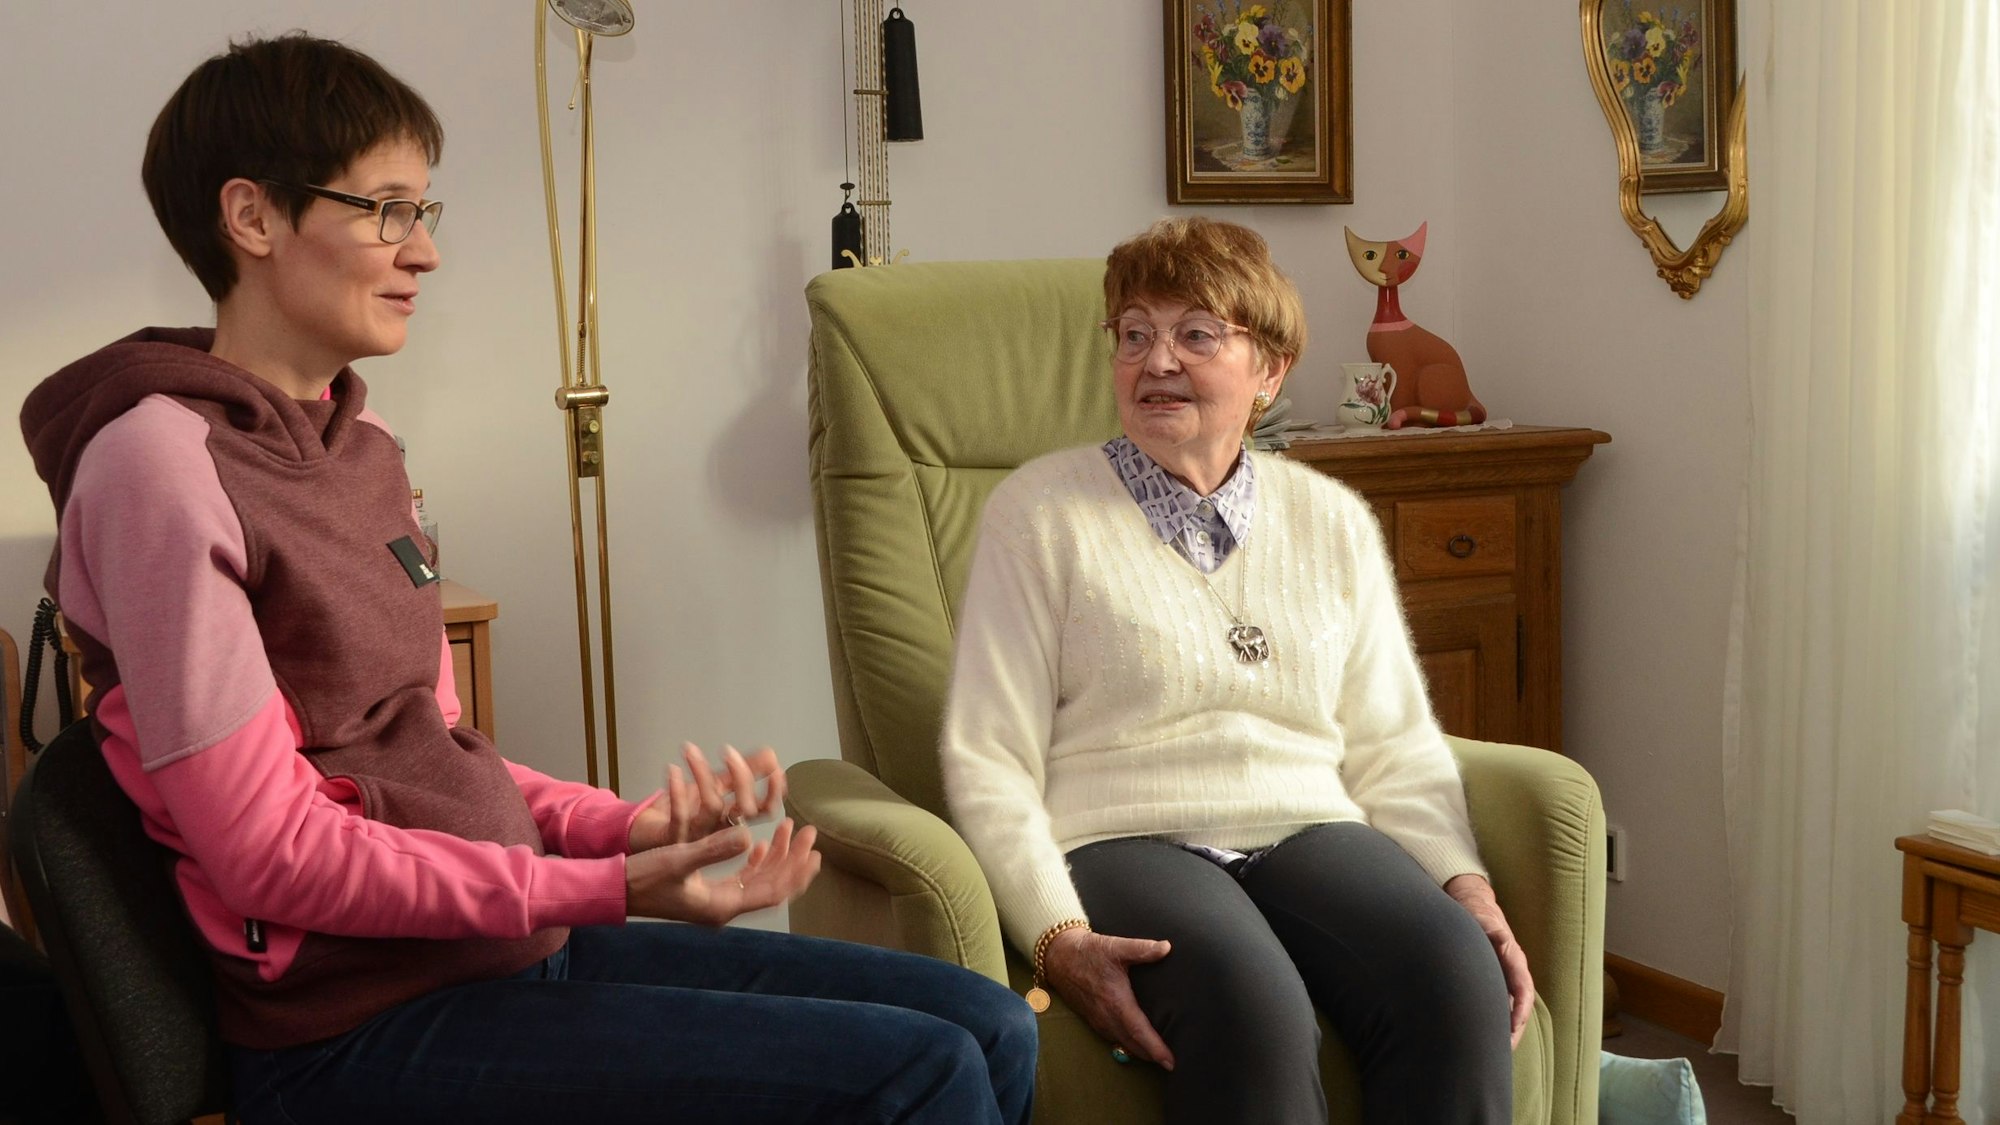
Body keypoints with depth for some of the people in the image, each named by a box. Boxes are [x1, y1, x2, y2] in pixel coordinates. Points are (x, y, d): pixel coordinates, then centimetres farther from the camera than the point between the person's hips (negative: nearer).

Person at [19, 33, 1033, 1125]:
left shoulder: (355, 442, 13)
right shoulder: (159, 459, -13)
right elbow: (273, 853, -17)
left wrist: (626, 827, -2)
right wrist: (604, 889, -20)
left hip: (501, 942, 8)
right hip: (359, 1024, -8)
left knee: (987, 1025, 3)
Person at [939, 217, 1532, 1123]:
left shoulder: (1334, 522, 16)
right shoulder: (1039, 512, 4)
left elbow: (1394, 744, 14)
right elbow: (989, 761, -2)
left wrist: (1465, 882, -4)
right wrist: (1059, 937, -17)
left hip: (1308, 834, 4)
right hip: (1121, 843, -3)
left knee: (1459, 976, -29)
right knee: (1251, 1007, -36)